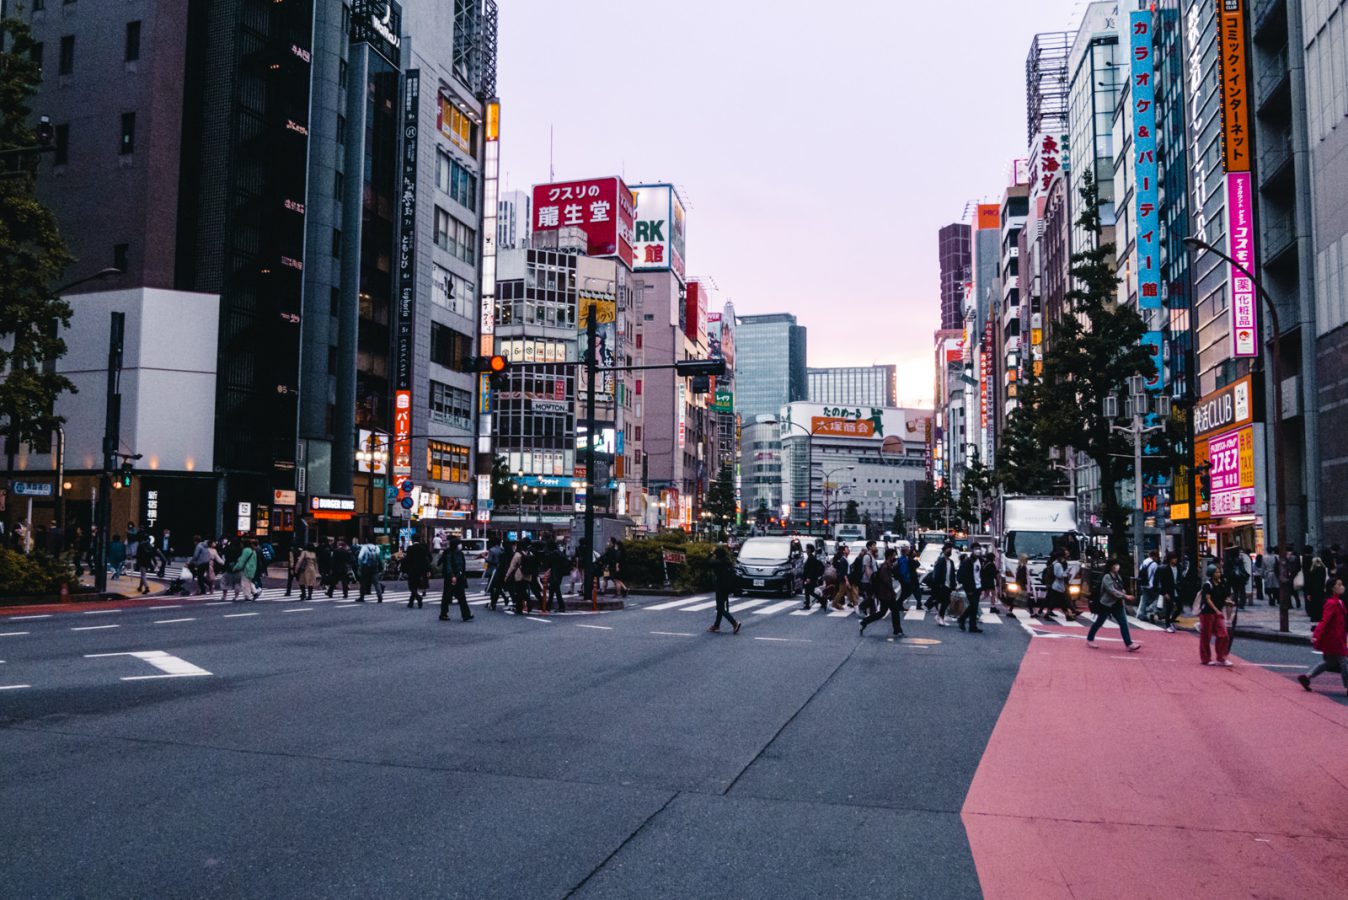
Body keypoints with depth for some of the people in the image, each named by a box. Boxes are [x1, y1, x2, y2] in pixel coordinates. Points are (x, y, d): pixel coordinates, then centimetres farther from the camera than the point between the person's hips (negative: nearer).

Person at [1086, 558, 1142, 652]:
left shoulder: (1118, 576, 8)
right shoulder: (1107, 577, -17)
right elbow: (1112, 590, -26)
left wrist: (1123, 592, -4)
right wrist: (1125, 596, -30)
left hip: (1117, 604, 7)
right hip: (1107, 604, -7)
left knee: (1123, 623, -4)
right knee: (1099, 623, 6)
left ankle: (1129, 644, -7)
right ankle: (1089, 639, 23)